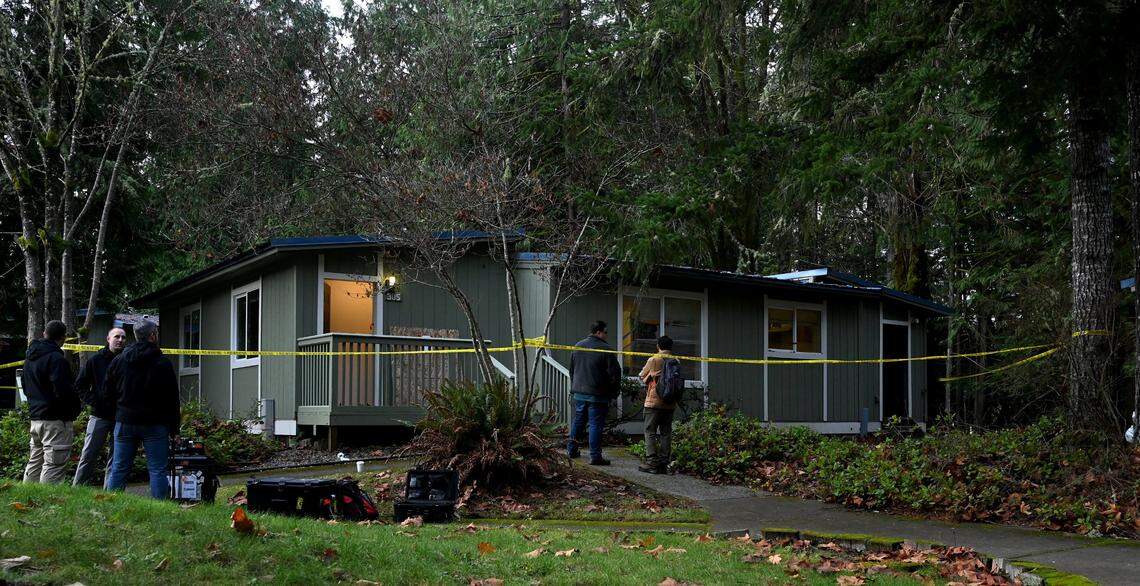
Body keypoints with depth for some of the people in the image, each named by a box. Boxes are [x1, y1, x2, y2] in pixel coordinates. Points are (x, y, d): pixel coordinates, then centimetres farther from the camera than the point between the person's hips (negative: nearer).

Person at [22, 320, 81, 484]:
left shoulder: (30, 358, 14)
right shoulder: (56, 358, -16)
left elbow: (25, 387, 23)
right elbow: (63, 390, -22)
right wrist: (75, 409, -6)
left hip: (35, 419, 9)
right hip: (55, 420, -9)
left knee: (35, 463, 18)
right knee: (54, 465, -8)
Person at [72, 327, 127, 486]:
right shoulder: (95, 360, 3)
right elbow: (80, 385, 8)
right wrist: (93, 401, -4)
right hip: (99, 416, -1)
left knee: (116, 459, 6)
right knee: (89, 456, -1)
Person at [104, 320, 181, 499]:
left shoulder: (118, 361, 5)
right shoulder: (163, 363, -6)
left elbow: (108, 392, 10)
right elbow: (172, 399, -5)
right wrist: (174, 428, 1)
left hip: (125, 422, 3)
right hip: (155, 424, -3)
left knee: (118, 469, 8)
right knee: (157, 470, -1)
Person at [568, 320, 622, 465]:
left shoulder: (578, 346, 10)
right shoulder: (606, 350, -12)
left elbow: (571, 370, 20)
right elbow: (615, 373, -12)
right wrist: (614, 392, 0)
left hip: (579, 393, 6)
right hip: (597, 395, -6)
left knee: (577, 421, 18)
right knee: (596, 425, -3)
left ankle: (571, 450, 24)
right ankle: (595, 456, -3)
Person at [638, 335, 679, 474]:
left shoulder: (653, 360, -7)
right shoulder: (676, 361, 3)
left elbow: (642, 376, 6)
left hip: (654, 402, -4)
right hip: (670, 404, 4)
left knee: (650, 432, 0)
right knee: (666, 433, 8)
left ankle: (652, 463, -6)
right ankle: (664, 463, 7)